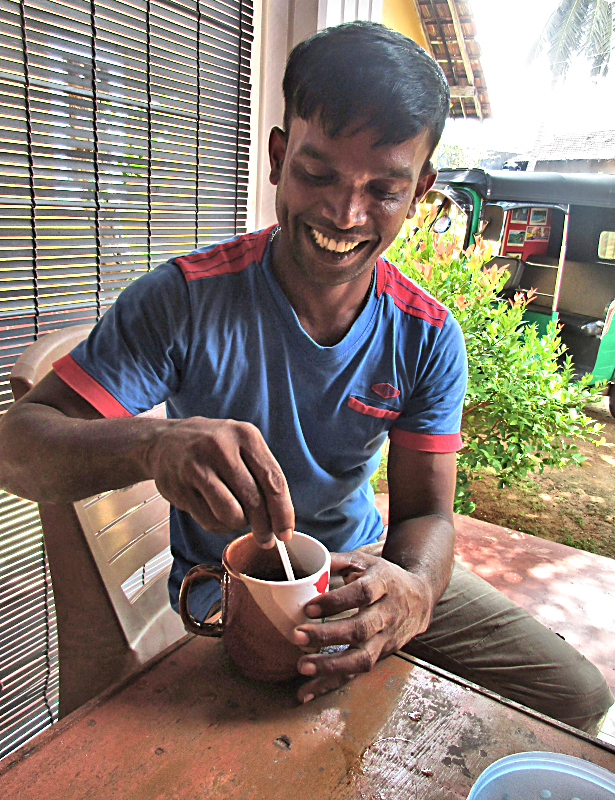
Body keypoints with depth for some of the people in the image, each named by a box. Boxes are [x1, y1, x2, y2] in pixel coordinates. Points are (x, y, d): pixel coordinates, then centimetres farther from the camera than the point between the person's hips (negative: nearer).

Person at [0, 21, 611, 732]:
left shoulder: (429, 337, -9)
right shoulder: (188, 299, -20)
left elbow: (425, 512, -9)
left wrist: (412, 590, -34)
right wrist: (153, 445, -45)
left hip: (367, 564, 4)